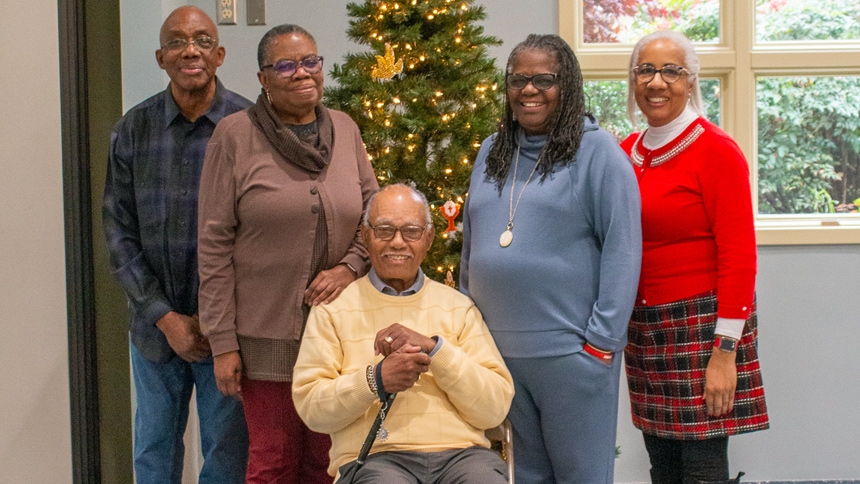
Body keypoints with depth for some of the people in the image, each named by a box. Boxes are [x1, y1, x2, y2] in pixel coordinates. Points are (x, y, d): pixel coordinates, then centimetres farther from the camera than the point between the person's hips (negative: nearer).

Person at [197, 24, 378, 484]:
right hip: (267, 336, -4)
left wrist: (350, 266, -7)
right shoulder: (235, 134, -5)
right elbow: (215, 245, -6)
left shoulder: (344, 129, 7)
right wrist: (222, 342, -9)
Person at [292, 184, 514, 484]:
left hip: (460, 453, 2)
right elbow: (310, 406, 4)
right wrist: (375, 380, -13)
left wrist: (434, 348, -7)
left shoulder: (458, 307, 16)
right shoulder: (333, 309, 13)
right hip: (374, 456, -1)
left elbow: (496, 408, 5)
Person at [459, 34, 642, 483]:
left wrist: (602, 341, -14)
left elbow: (622, 249, -10)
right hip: (498, 348, 5)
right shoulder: (493, 151, 13)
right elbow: (471, 244, 19)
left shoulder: (596, 150, -6)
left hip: (569, 350, -5)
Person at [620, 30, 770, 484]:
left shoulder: (716, 151, -9)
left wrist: (725, 350, -16)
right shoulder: (626, 153, 8)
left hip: (702, 324, -6)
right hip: (644, 328, 6)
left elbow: (738, 255, -12)